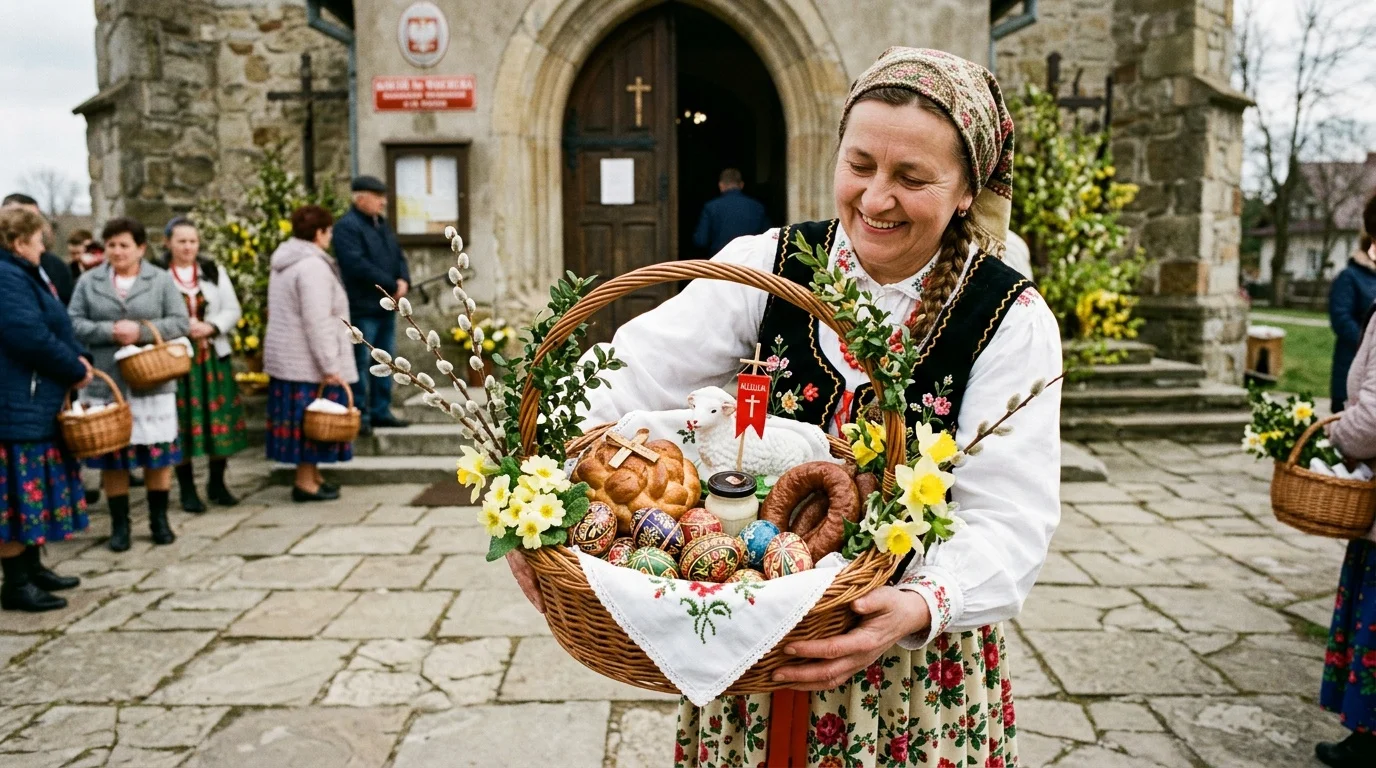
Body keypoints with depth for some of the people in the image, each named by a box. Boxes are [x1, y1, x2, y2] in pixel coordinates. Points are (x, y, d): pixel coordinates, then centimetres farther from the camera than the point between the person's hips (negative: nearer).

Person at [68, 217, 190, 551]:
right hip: (106, 384, 1)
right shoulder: (88, 281, 7)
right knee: (112, 456, 6)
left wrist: (141, 331, -16)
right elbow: (73, 324, 2)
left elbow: (181, 322, -2)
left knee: (158, 454, 4)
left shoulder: (162, 280, 3)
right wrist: (108, 332, -15)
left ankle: (159, 520, 19)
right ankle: (119, 524, 18)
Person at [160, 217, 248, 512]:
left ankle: (217, 484, 19)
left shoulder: (214, 273, 10)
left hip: (214, 356, 3)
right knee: (183, 422, 1)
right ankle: (187, 489, 13)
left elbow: (232, 310, 7)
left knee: (220, 418, 5)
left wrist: (211, 327, -10)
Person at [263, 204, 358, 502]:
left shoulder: (284, 263, 14)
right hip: (308, 362, -10)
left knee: (302, 419, 15)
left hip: (285, 358, 10)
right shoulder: (313, 266, -18)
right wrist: (330, 365, -21)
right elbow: (316, 322, -23)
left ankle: (311, 474, 23)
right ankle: (305, 483, 5)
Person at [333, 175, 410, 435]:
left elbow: (399, 256, 17)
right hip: (363, 308, -9)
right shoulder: (347, 227, -10)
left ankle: (380, 411, 21)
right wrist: (391, 285, -17)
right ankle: (359, 414, 5)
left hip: (387, 307, 9)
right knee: (361, 362, -3)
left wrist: (404, 281, -5)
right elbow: (358, 265, -21)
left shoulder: (382, 224, 18)